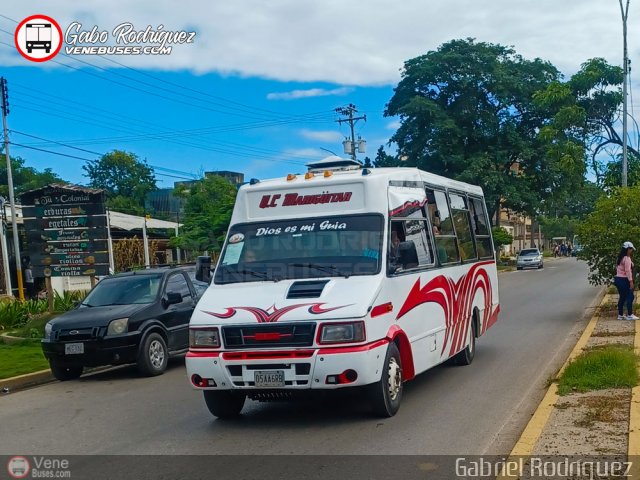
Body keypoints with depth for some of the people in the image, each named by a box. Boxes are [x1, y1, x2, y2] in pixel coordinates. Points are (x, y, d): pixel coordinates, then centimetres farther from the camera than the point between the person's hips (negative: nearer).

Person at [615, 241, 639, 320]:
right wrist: (631, 281, -20)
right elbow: (628, 270, -20)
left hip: (618, 278, 9)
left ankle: (620, 315, 15)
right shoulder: (627, 258, -14)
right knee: (630, 296, -3)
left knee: (622, 297, 13)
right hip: (624, 280, -9)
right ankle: (629, 315, -2)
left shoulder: (620, 258, 14)